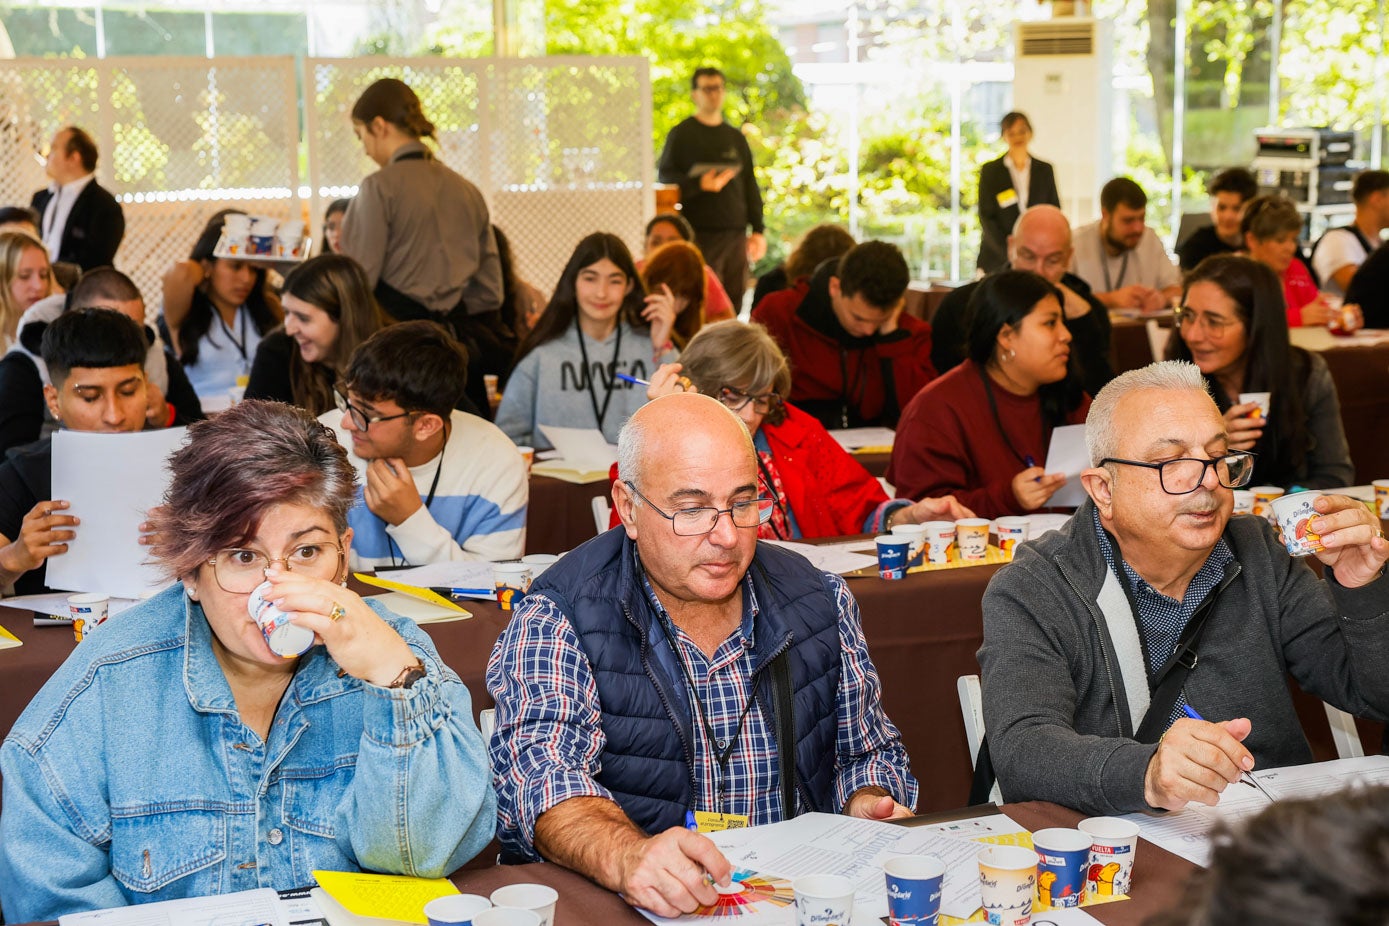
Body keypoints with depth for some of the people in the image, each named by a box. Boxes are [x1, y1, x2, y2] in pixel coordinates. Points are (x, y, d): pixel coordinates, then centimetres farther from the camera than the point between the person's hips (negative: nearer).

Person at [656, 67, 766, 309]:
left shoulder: (735, 137, 18)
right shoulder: (682, 135, 3)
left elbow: (750, 186, 19)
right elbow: (665, 175, -3)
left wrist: (758, 230, 13)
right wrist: (699, 184, -20)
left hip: (735, 232, 5)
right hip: (699, 232, -5)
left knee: (734, 300, 3)